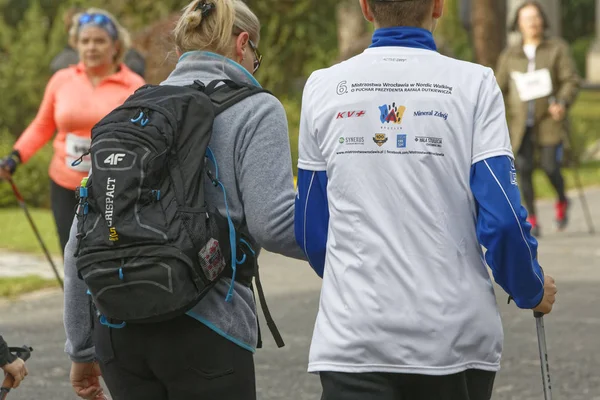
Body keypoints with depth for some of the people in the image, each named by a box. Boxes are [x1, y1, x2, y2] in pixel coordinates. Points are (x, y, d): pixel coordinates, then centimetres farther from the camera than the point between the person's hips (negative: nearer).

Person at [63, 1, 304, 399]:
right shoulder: (255, 110, -1)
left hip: (117, 331, 5)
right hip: (203, 330, -5)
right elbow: (273, 223, -13)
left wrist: (82, 348, 20)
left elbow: (82, 237, 14)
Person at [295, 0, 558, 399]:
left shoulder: (322, 88, 4)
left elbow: (311, 230, 11)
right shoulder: (474, 85, -3)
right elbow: (502, 218, -8)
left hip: (354, 338, 0)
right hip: (456, 339, 0)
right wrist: (532, 290, 11)